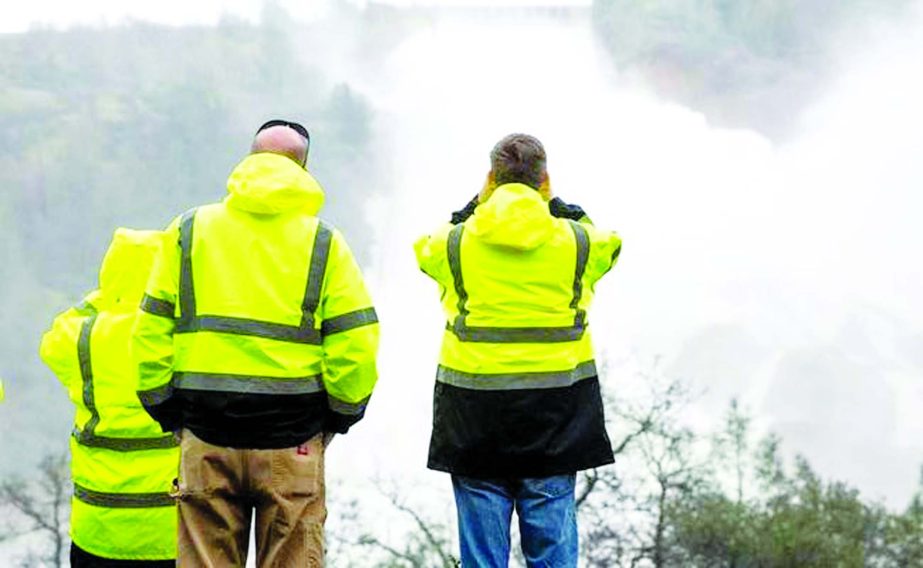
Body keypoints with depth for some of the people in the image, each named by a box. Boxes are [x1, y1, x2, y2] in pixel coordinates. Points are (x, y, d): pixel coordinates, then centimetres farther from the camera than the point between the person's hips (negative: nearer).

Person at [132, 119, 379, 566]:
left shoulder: (188, 231, 6)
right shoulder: (323, 242, 0)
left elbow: (151, 333, 4)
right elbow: (355, 347, -6)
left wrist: (166, 411, 13)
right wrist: (340, 416, 9)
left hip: (205, 435, 2)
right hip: (292, 444, -1)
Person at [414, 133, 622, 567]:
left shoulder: (454, 243, -1)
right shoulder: (577, 241, 0)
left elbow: (424, 249, 22)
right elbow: (610, 244, 23)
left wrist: (477, 204, 19)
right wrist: (557, 205, 26)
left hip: (474, 412, 0)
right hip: (556, 411, 0)